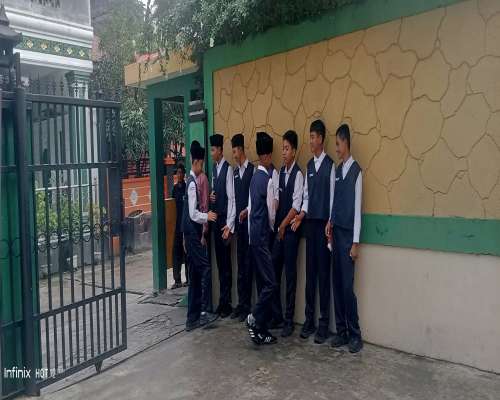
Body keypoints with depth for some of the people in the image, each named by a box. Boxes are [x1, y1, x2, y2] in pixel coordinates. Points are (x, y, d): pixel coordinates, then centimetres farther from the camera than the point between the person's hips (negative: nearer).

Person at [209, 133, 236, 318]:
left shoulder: (228, 168, -11)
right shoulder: (214, 168, 12)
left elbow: (231, 198, -15)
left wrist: (229, 225, -20)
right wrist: (211, 196, -4)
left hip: (224, 220, -8)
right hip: (215, 218, 8)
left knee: (226, 261, -2)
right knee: (219, 260, 12)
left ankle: (226, 302, 9)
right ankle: (221, 301, 22)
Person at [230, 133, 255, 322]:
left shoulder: (253, 169, -8)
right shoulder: (235, 172, 15)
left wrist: (247, 211, -19)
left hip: (249, 221, -7)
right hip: (238, 222, 7)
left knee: (248, 264, -1)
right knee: (240, 264, 11)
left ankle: (247, 305, 9)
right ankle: (240, 303, 20)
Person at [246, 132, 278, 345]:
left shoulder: (255, 177, 11)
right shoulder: (267, 179, -13)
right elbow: (271, 212, -7)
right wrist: (272, 227, 12)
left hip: (253, 235, 9)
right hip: (262, 236, -9)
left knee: (263, 282, 11)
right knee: (270, 283, -5)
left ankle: (261, 329, 15)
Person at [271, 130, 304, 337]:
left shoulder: (298, 174, -11)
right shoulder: (280, 172, 10)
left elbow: (296, 205, -14)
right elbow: (278, 199, 11)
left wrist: (284, 225, -11)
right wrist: (276, 224, 1)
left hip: (290, 229, -6)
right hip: (278, 228, 6)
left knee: (290, 274, 1)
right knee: (274, 271, 9)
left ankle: (289, 320, 11)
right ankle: (276, 314, 23)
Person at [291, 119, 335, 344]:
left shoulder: (330, 164, -7)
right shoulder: (309, 165, 14)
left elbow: (333, 197, -9)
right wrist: (302, 213, 0)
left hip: (323, 223, -6)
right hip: (309, 222, 6)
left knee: (323, 273, 0)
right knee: (310, 273, 10)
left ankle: (324, 324, 10)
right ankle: (309, 320, 20)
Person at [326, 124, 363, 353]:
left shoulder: (356, 170, -10)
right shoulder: (338, 170, 12)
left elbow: (357, 208, -12)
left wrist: (355, 242, -13)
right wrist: (330, 221, 2)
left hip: (348, 234, -7)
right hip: (336, 232, 7)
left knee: (347, 286, -4)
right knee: (337, 284, 10)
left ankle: (355, 334, 9)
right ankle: (341, 331, 20)